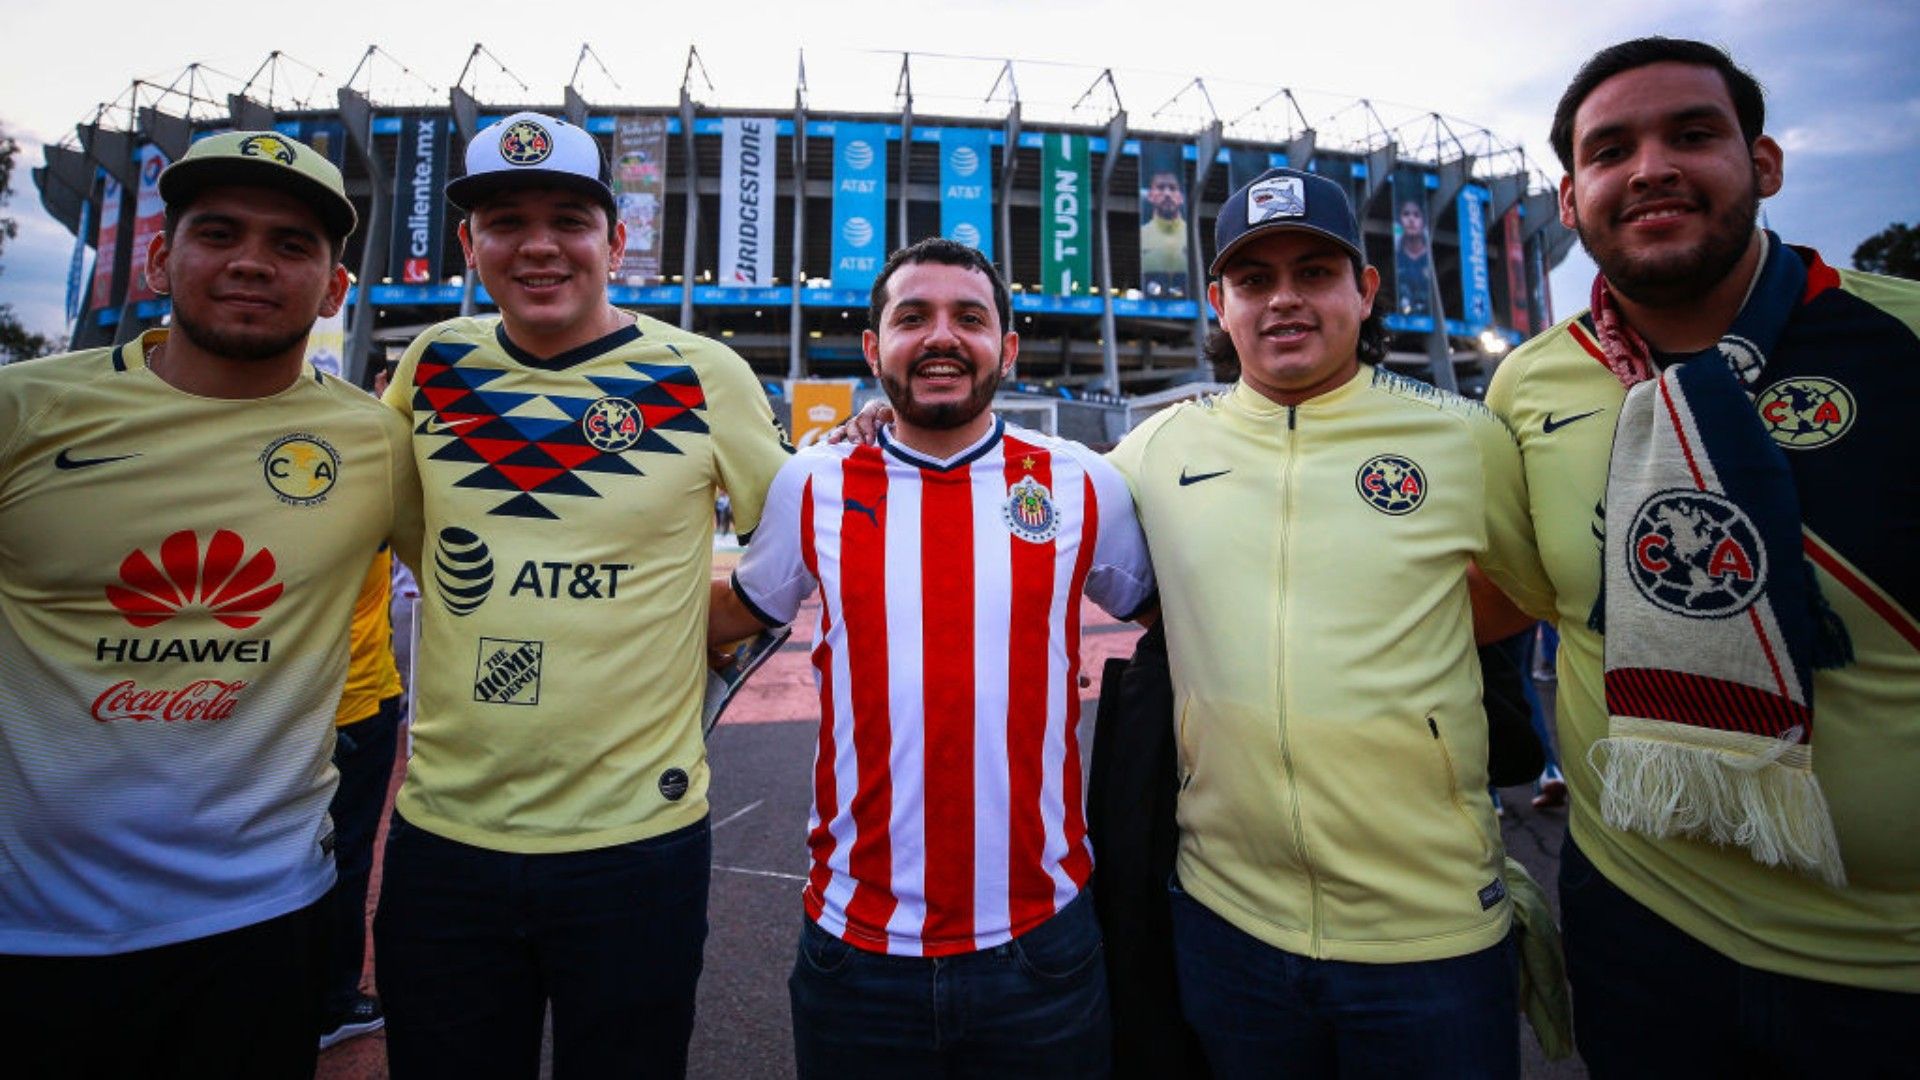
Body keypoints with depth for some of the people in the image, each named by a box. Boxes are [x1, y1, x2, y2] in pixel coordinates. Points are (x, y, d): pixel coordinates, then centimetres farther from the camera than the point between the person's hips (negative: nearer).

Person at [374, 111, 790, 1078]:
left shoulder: (702, 375, -6)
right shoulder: (433, 364, 3)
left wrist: (699, 633, -2)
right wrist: (468, 610, 9)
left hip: (638, 835, -2)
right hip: (442, 829, 3)